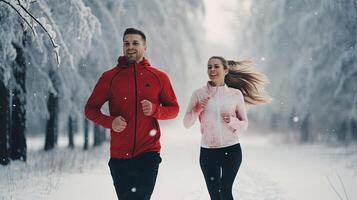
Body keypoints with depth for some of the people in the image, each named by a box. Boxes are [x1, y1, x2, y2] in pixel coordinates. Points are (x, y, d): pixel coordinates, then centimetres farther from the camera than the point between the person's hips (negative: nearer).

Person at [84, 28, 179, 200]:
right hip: (119, 155, 1)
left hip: (149, 153, -1)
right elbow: (90, 108, 6)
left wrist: (155, 110, -12)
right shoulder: (110, 77, 3)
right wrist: (109, 121, -13)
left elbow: (173, 109, 10)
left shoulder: (159, 77, 4)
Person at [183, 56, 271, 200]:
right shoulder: (199, 94, 0)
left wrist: (232, 121, -14)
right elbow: (186, 123, 0)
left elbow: (244, 124, 6)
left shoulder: (236, 94, 1)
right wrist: (198, 109, -15)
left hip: (231, 150, -1)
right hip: (208, 151, 1)